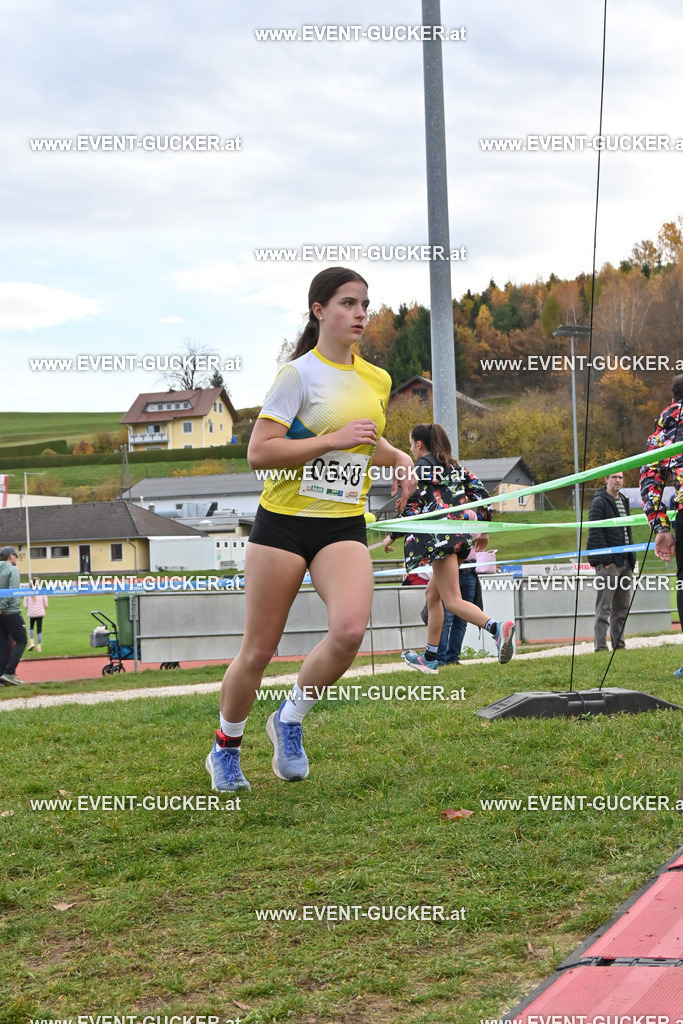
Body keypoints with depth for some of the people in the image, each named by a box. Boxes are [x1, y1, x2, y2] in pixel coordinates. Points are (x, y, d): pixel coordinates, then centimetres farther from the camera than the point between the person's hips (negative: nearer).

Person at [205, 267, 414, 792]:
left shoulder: (377, 380, 11)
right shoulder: (299, 374, -8)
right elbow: (258, 452, -16)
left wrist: (398, 457, 9)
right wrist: (333, 440, -19)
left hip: (344, 526, 4)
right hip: (284, 521, -4)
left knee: (350, 630, -22)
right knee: (259, 650, 2)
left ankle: (291, 720, 3)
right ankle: (227, 748, 27)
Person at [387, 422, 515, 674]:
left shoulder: (420, 467, -2)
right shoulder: (455, 467, 20)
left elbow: (412, 506, -10)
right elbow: (481, 492, 15)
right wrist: (484, 530, 21)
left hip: (441, 536, -9)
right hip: (463, 535, 9)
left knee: (453, 601, -13)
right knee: (432, 594, 19)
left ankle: (498, 628, -38)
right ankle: (430, 658, 21)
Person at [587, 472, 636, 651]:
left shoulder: (624, 501, 19)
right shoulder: (599, 502, -7)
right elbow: (595, 532, -13)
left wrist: (631, 557, 15)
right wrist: (605, 559, -19)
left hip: (625, 563, 8)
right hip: (608, 562, -8)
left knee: (622, 607, 11)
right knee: (604, 608, -9)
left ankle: (619, 645, 16)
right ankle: (600, 646, -10)